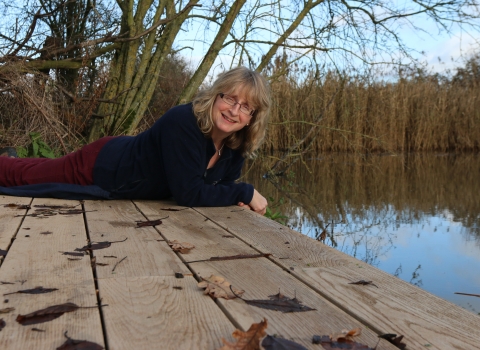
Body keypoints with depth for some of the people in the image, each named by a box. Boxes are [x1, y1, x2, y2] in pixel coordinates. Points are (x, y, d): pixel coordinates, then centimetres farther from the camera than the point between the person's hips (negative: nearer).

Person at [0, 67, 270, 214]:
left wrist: (235, 195, -21)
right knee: (22, 175, 17)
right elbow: (188, 193, -40)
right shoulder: (183, 122, -38)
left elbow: (224, 182, 1)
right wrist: (246, 193, -33)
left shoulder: (235, 145, -15)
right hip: (102, 166, -7)